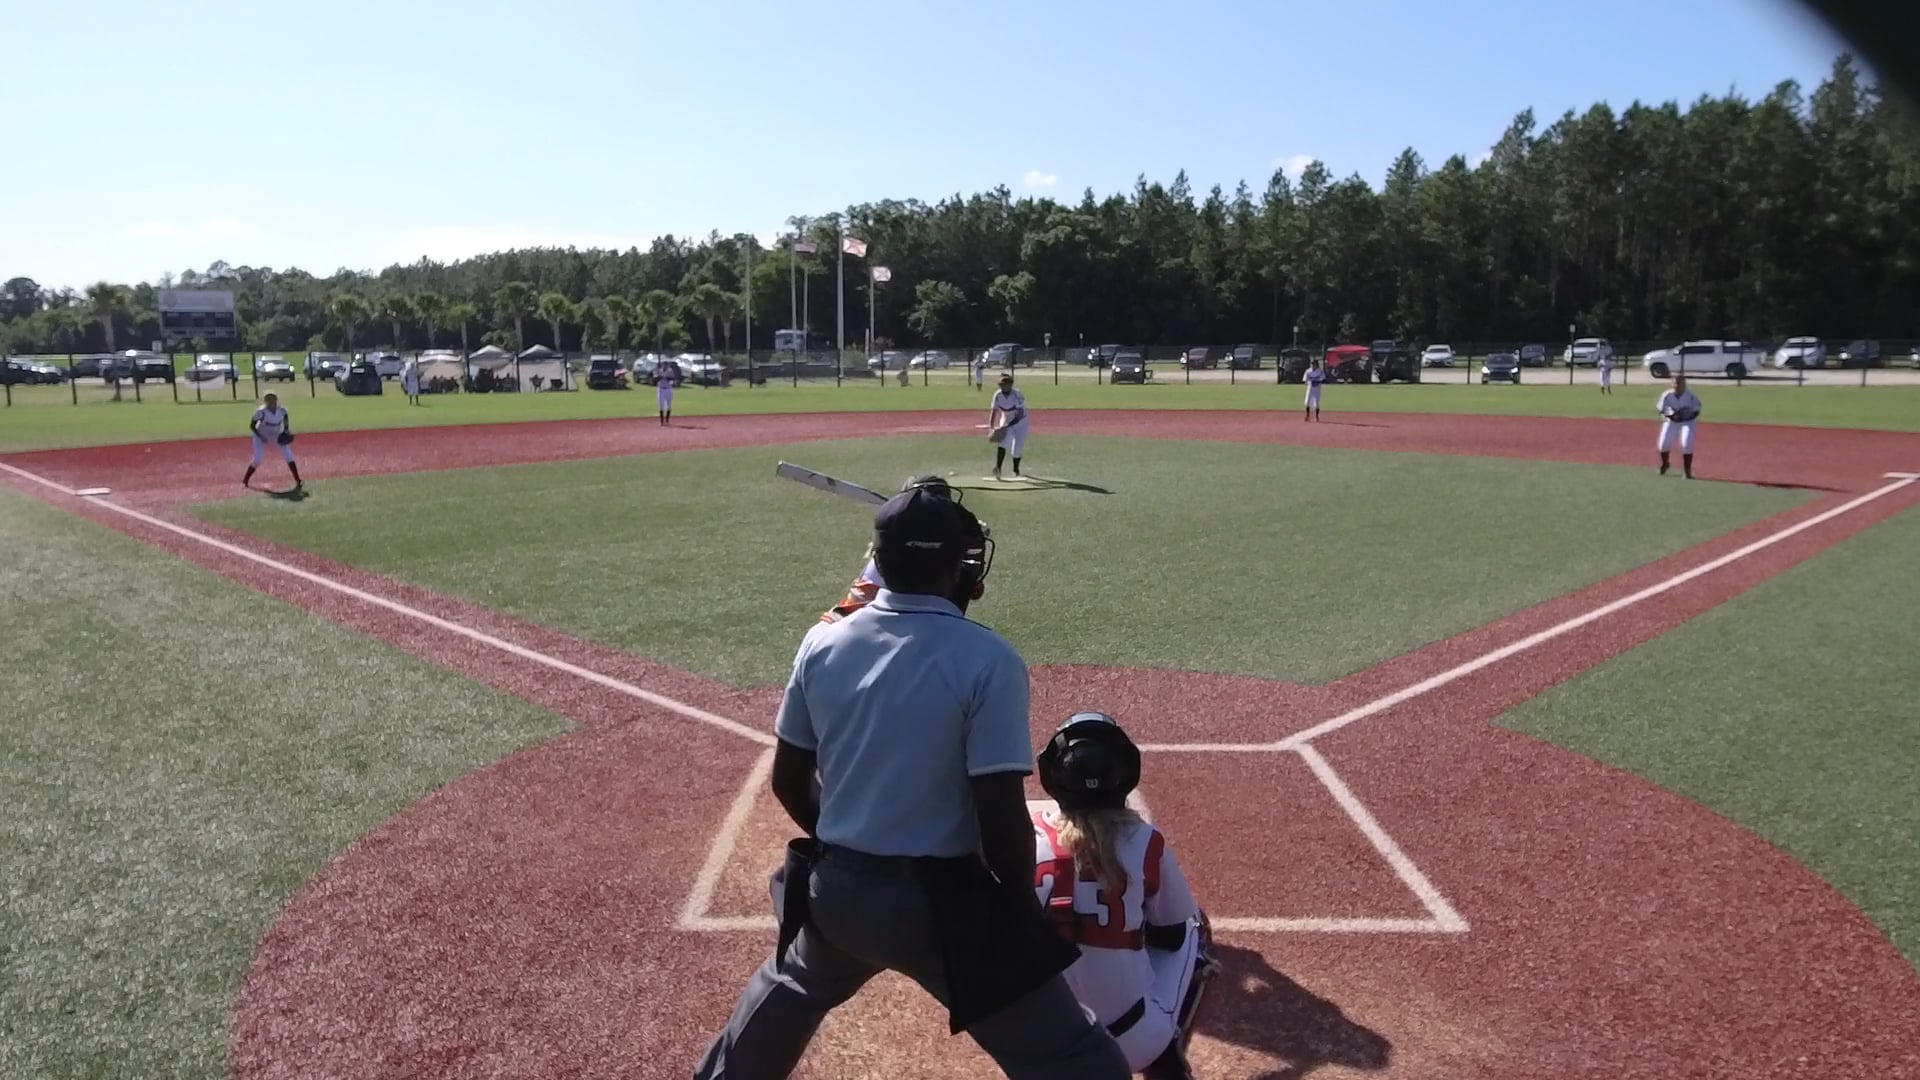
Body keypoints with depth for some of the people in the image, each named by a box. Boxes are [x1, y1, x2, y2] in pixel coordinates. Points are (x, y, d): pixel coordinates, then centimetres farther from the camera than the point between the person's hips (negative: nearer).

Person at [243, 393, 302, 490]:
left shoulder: (281, 411, -19)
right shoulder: (261, 412, -29)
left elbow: (285, 416, 7)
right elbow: (251, 426, -19)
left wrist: (286, 429, -5)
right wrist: (260, 436, -30)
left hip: (278, 435, 3)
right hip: (261, 436, -3)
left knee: (288, 455, -6)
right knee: (257, 459, -12)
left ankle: (297, 480, 2)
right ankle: (245, 481, 4)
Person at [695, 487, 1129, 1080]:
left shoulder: (822, 642, -2)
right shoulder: (987, 658, -17)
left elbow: (789, 781, 7)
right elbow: (1002, 819, -18)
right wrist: (1021, 911, 0)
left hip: (835, 889, 6)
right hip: (941, 903, -5)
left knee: (790, 986, 37)